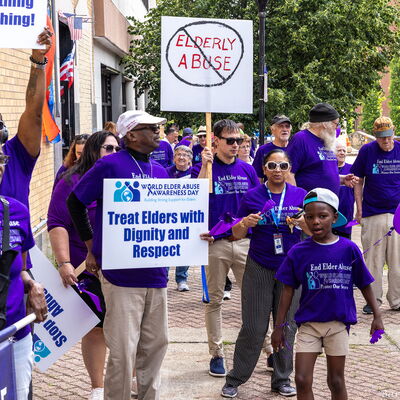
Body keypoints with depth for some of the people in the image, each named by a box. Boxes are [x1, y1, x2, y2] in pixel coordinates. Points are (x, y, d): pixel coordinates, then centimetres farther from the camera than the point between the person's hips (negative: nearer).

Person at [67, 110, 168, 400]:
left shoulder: (160, 171, 11)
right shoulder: (111, 165, -7)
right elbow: (75, 202, 0)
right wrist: (92, 247, 1)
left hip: (155, 271, 6)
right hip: (121, 273, -6)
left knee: (157, 343, 14)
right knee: (123, 350, -3)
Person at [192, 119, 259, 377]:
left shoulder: (247, 170, 8)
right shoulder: (203, 168, 0)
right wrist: (205, 165, -21)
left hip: (245, 241, 2)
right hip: (216, 242, -2)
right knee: (215, 299, 6)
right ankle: (216, 353, 15)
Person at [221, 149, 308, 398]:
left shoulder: (300, 195, 4)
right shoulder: (252, 196, 1)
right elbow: (237, 234, 3)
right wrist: (245, 223, -18)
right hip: (259, 268, -1)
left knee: (287, 326, 7)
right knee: (254, 327, 0)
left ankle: (282, 379, 21)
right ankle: (235, 379, 13)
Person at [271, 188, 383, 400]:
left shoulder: (349, 249, -6)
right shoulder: (298, 252, -6)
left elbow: (364, 285, 4)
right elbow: (288, 291, 0)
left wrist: (377, 316, 5)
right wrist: (278, 326, 1)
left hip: (338, 323, 0)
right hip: (308, 323, 0)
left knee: (336, 381, 10)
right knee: (302, 380, -2)